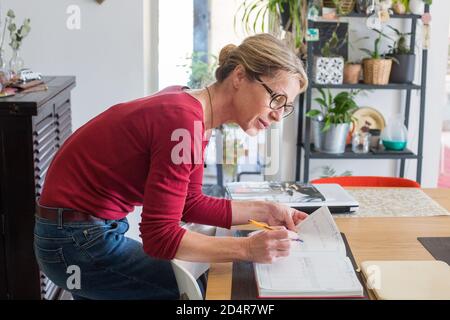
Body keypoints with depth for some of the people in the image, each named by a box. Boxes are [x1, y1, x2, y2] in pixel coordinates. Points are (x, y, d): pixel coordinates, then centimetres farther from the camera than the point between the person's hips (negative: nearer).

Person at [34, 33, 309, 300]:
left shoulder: (194, 111, 2)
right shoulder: (183, 121, -26)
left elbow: (190, 204, 8)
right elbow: (161, 237, -25)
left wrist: (262, 211, 1)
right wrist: (247, 248, -28)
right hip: (79, 240, -9)